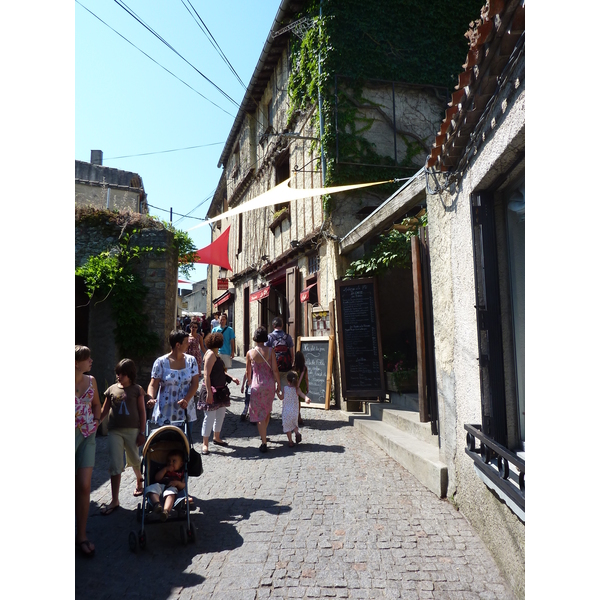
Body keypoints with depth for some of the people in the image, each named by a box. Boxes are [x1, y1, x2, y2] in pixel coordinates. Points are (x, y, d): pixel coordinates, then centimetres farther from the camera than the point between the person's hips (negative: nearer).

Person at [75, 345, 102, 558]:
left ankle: (81, 536, 15)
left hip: (88, 437, 4)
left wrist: (96, 421, 5)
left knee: (84, 487, 4)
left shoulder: (91, 381, 5)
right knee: (81, 487, 3)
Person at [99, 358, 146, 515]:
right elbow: (104, 411, 8)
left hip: (132, 430, -2)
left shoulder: (137, 389, -2)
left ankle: (139, 481, 44)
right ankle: (114, 500, 6)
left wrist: (142, 432, -5)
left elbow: (142, 412, -1)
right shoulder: (112, 389, 5)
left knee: (134, 459, 15)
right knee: (115, 465, 0)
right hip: (115, 431, 2)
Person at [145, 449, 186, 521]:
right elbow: (157, 478, 15)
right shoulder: (164, 470, 35)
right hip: (160, 486, 3)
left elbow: (183, 486, 12)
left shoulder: (182, 473, 26)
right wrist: (165, 469, 10)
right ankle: (157, 504, -56)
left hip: (172, 488, -3)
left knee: (171, 493, -40)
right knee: (151, 488, -32)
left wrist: (177, 482, -9)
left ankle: (166, 511, -65)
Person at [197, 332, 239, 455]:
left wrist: (231, 378, 12)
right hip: (212, 390, -10)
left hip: (220, 390, 10)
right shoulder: (210, 354, -17)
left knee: (221, 414, 18)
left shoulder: (216, 354, 13)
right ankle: (205, 444, 7)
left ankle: (216, 437, 34)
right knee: (209, 417, -3)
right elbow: (207, 375, -22)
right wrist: (209, 392, -26)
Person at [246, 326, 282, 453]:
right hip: (270, 384, 2)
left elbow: (248, 372, 1)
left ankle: (264, 443, 3)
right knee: (267, 410, 23)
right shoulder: (270, 351, -8)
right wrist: (278, 385, 3)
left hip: (257, 385, -2)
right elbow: (275, 370, -8)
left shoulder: (250, 353, -8)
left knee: (260, 414, 5)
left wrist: (248, 382, 20)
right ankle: (263, 435, 42)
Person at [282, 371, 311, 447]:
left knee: (287, 426, 10)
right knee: (294, 424, 23)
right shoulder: (297, 389, -7)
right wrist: (306, 398, -47)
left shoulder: (285, 388, -7)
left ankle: (290, 441, 11)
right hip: (295, 411, 2)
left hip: (286, 410, -2)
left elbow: (281, 397, 5)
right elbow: (302, 394, -28)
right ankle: (297, 432, -4)